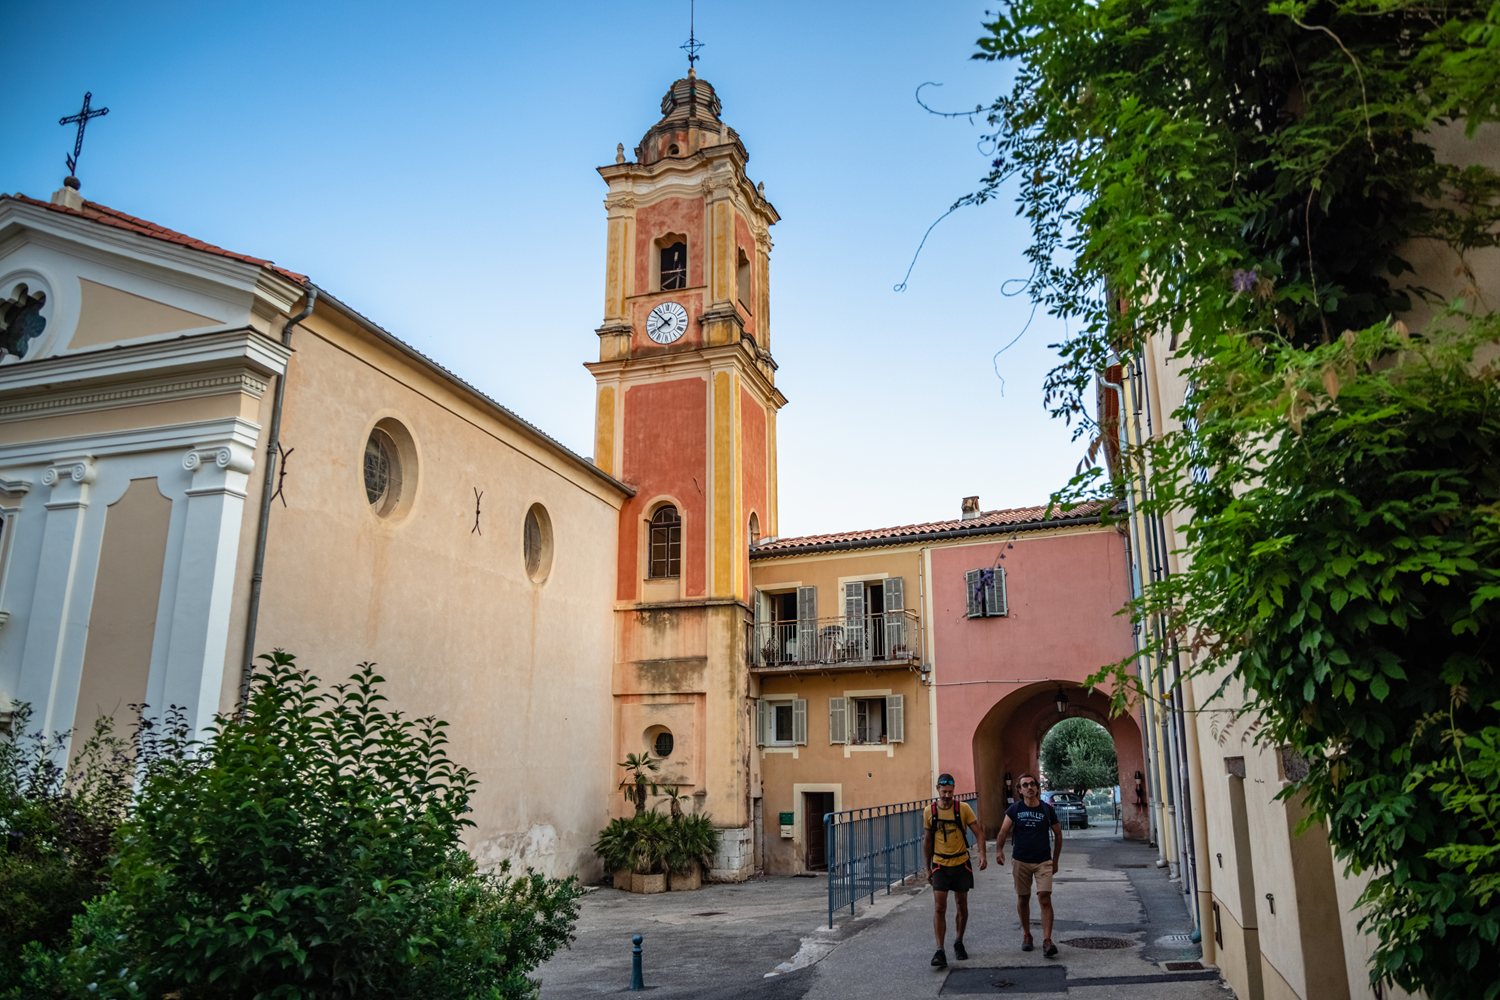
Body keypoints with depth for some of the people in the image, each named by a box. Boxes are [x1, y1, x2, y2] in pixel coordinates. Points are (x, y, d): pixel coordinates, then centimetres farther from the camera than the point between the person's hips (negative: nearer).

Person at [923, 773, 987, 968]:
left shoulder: (963, 808, -8)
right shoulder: (929, 812, -3)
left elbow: (978, 832, -5)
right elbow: (928, 841, 8)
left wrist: (983, 854, -22)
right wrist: (928, 868, 11)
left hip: (961, 864, 0)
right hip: (940, 865, 0)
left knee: (961, 906, 11)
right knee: (939, 908, -8)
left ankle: (959, 942, 32)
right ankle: (940, 951, -6)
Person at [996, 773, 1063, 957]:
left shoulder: (1047, 809, -1)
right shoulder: (1015, 809, -2)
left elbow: (1058, 834, 11)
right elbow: (1003, 832, -7)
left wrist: (1055, 860, 11)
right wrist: (999, 850, -25)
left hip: (1043, 861, -1)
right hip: (1021, 861, 1)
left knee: (1045, 899, -12)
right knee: (1023, 899, 9)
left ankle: (1047, 941, -11)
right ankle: (1026, 935, 26)